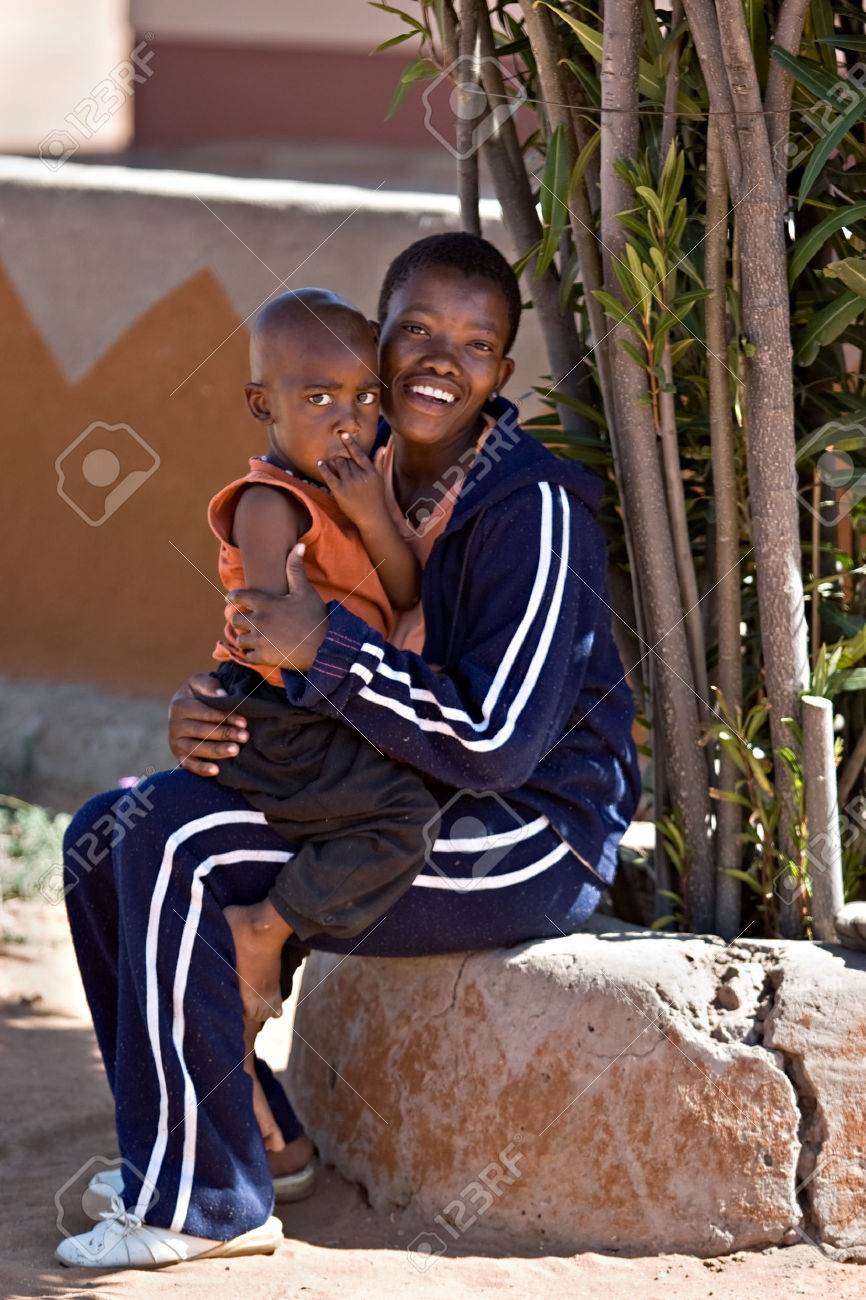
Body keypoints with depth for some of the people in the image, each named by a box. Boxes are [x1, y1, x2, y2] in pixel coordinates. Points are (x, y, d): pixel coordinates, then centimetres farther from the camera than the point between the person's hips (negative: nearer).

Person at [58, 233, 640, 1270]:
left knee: (176, 846, -23)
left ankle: (202, 1200, -15)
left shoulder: (534, 511, -19)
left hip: (531, 840, -9)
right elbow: (288, 674, 12)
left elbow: (496, 745, -25)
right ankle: (257, 1130, 12)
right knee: (104, 834, 6)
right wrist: (203, 712, -12)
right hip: (393, 812, 9)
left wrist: (323, 648, -27)